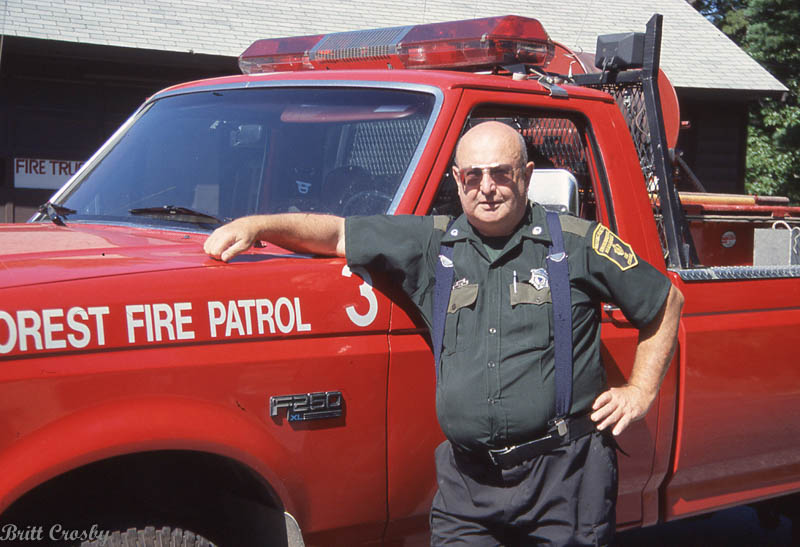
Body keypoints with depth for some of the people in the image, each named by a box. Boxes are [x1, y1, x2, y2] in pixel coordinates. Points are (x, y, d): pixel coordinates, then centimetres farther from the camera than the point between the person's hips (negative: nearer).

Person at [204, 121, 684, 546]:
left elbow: (667, 302, 11)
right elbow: (337, 233, 12)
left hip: (564, 477, -2)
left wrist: (640, 393, 7)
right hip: (467, 480, 3)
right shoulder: (432, 244, 9)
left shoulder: (580, 243, 2)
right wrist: (257, 225, -1)